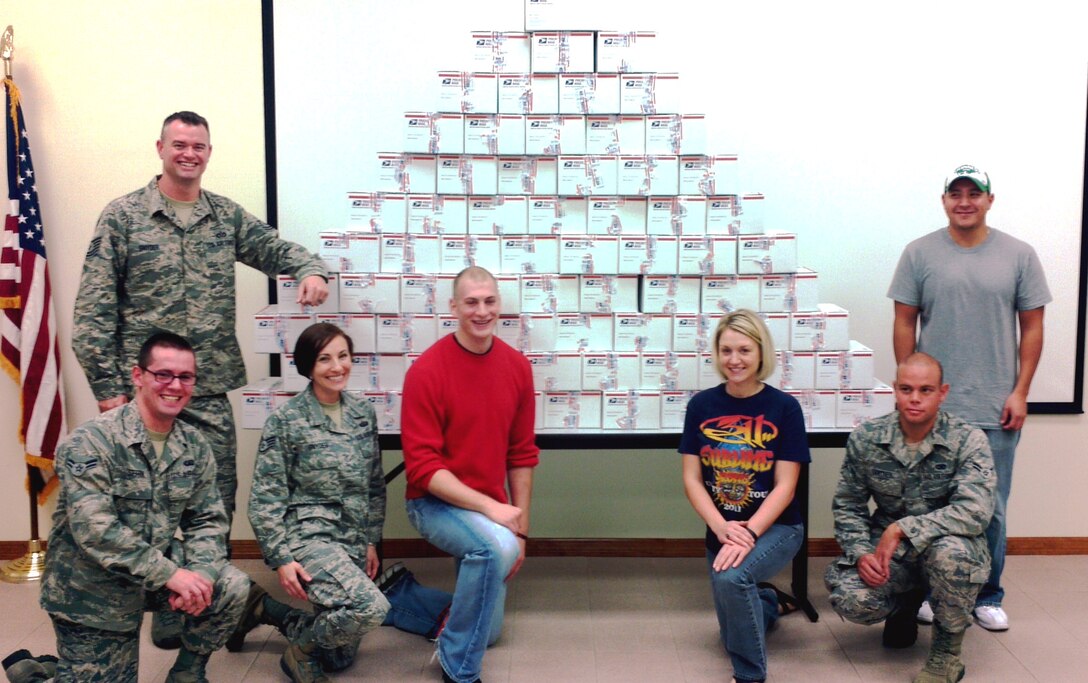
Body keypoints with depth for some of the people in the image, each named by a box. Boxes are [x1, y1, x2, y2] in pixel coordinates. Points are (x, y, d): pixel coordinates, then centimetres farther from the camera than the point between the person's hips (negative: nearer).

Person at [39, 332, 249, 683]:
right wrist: (170, 574, -33)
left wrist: (200, 573, -21)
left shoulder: (194, 444, 0)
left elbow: (207, 520, 0)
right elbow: (94, 528, -28)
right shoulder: (92, 440, -19)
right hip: (91, 591, -4)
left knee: (232, 586, -16)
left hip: (158, 574, 5)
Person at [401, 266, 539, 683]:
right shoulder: (427, 370, -18)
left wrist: (520, 529, 2)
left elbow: (522, 454, 5)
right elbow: (422, 466, -19)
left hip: (493, 513, 6)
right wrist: (490, 507, -26)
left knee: (486, 632, 13)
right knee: (497, 547, -37)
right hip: (436, 502, -6)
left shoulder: (517, 366, -2)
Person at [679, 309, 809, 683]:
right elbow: (692, 479, -7)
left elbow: (784, 486, -15)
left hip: (775, 527, -4)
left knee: (731, 578, -33)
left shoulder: (784, 407, -13)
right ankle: (769, 601, 50)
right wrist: (723, 528, -22)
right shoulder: (701, 405, -6)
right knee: (733, 634, 15)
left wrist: (747, 533, -28)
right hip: (720, 529, 4)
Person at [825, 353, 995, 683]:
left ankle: (947, 652, -9)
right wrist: (861, 554, -16)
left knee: (950, 551, -38)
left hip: (944, 548, -2)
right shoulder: (865, 438, -6)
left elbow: (975, 511, -29)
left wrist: (901, 529, -33)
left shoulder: (969, 441, -15)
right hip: (887, 551, 2)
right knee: (849, 598, -26)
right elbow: (847, 506, 1)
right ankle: (906, 604, 14)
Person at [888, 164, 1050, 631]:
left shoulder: (1019, 255, 3)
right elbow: (904, 324, 3)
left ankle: (988, 596, 25)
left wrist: (1020, 392, -2)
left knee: (991, 510, 8)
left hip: (996, 411, 1)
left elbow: (1032, 327, 5)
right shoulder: (920, 253, 2)